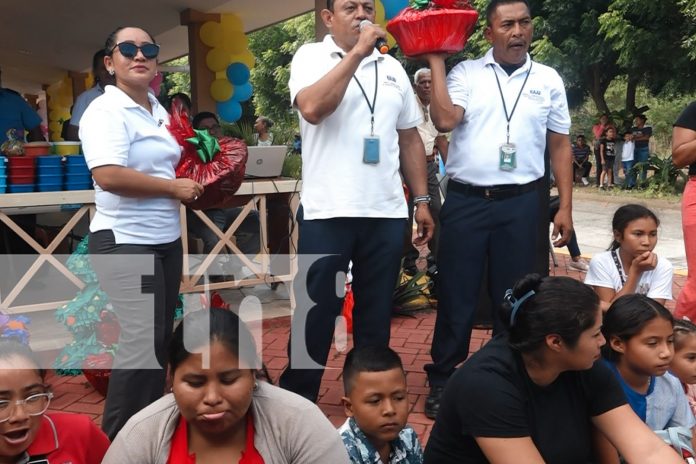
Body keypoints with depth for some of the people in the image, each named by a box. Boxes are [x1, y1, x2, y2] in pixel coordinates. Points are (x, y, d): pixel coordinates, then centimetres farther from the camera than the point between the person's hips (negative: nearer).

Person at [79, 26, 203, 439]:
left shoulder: (159, 112, 12)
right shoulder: (105, 111, -14)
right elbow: (108, 175, -28)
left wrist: (191, 183, 7)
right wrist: (174, 188, -18)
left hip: (166, 239, 9)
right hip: (126, 242, -9)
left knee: (161, 338, 14)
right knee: (142, 342, -8)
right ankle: (119, 441, 7)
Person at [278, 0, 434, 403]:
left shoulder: (392, 67, 14)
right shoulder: (311, 56, 1)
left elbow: (410, 138, 16)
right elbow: (313, 109, -20)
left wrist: (422, 200, 11)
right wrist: (356, 52, -18)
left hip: (387, 214, 4)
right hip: (327, 213, -4)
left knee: (377, 316, 13)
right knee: (316, 314, 5)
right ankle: (297, 400, 20)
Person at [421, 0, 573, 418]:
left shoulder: (549, 80, 8)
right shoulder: (465, 73, 3)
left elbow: (560, 146, 10)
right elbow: (444, 120, -14)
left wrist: (565, 208, 5)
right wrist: (436, 59, -8)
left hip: (521, 203, 2)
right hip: (466, 200, -1)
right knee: (456, 294, 5)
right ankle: (442, 379, 19)